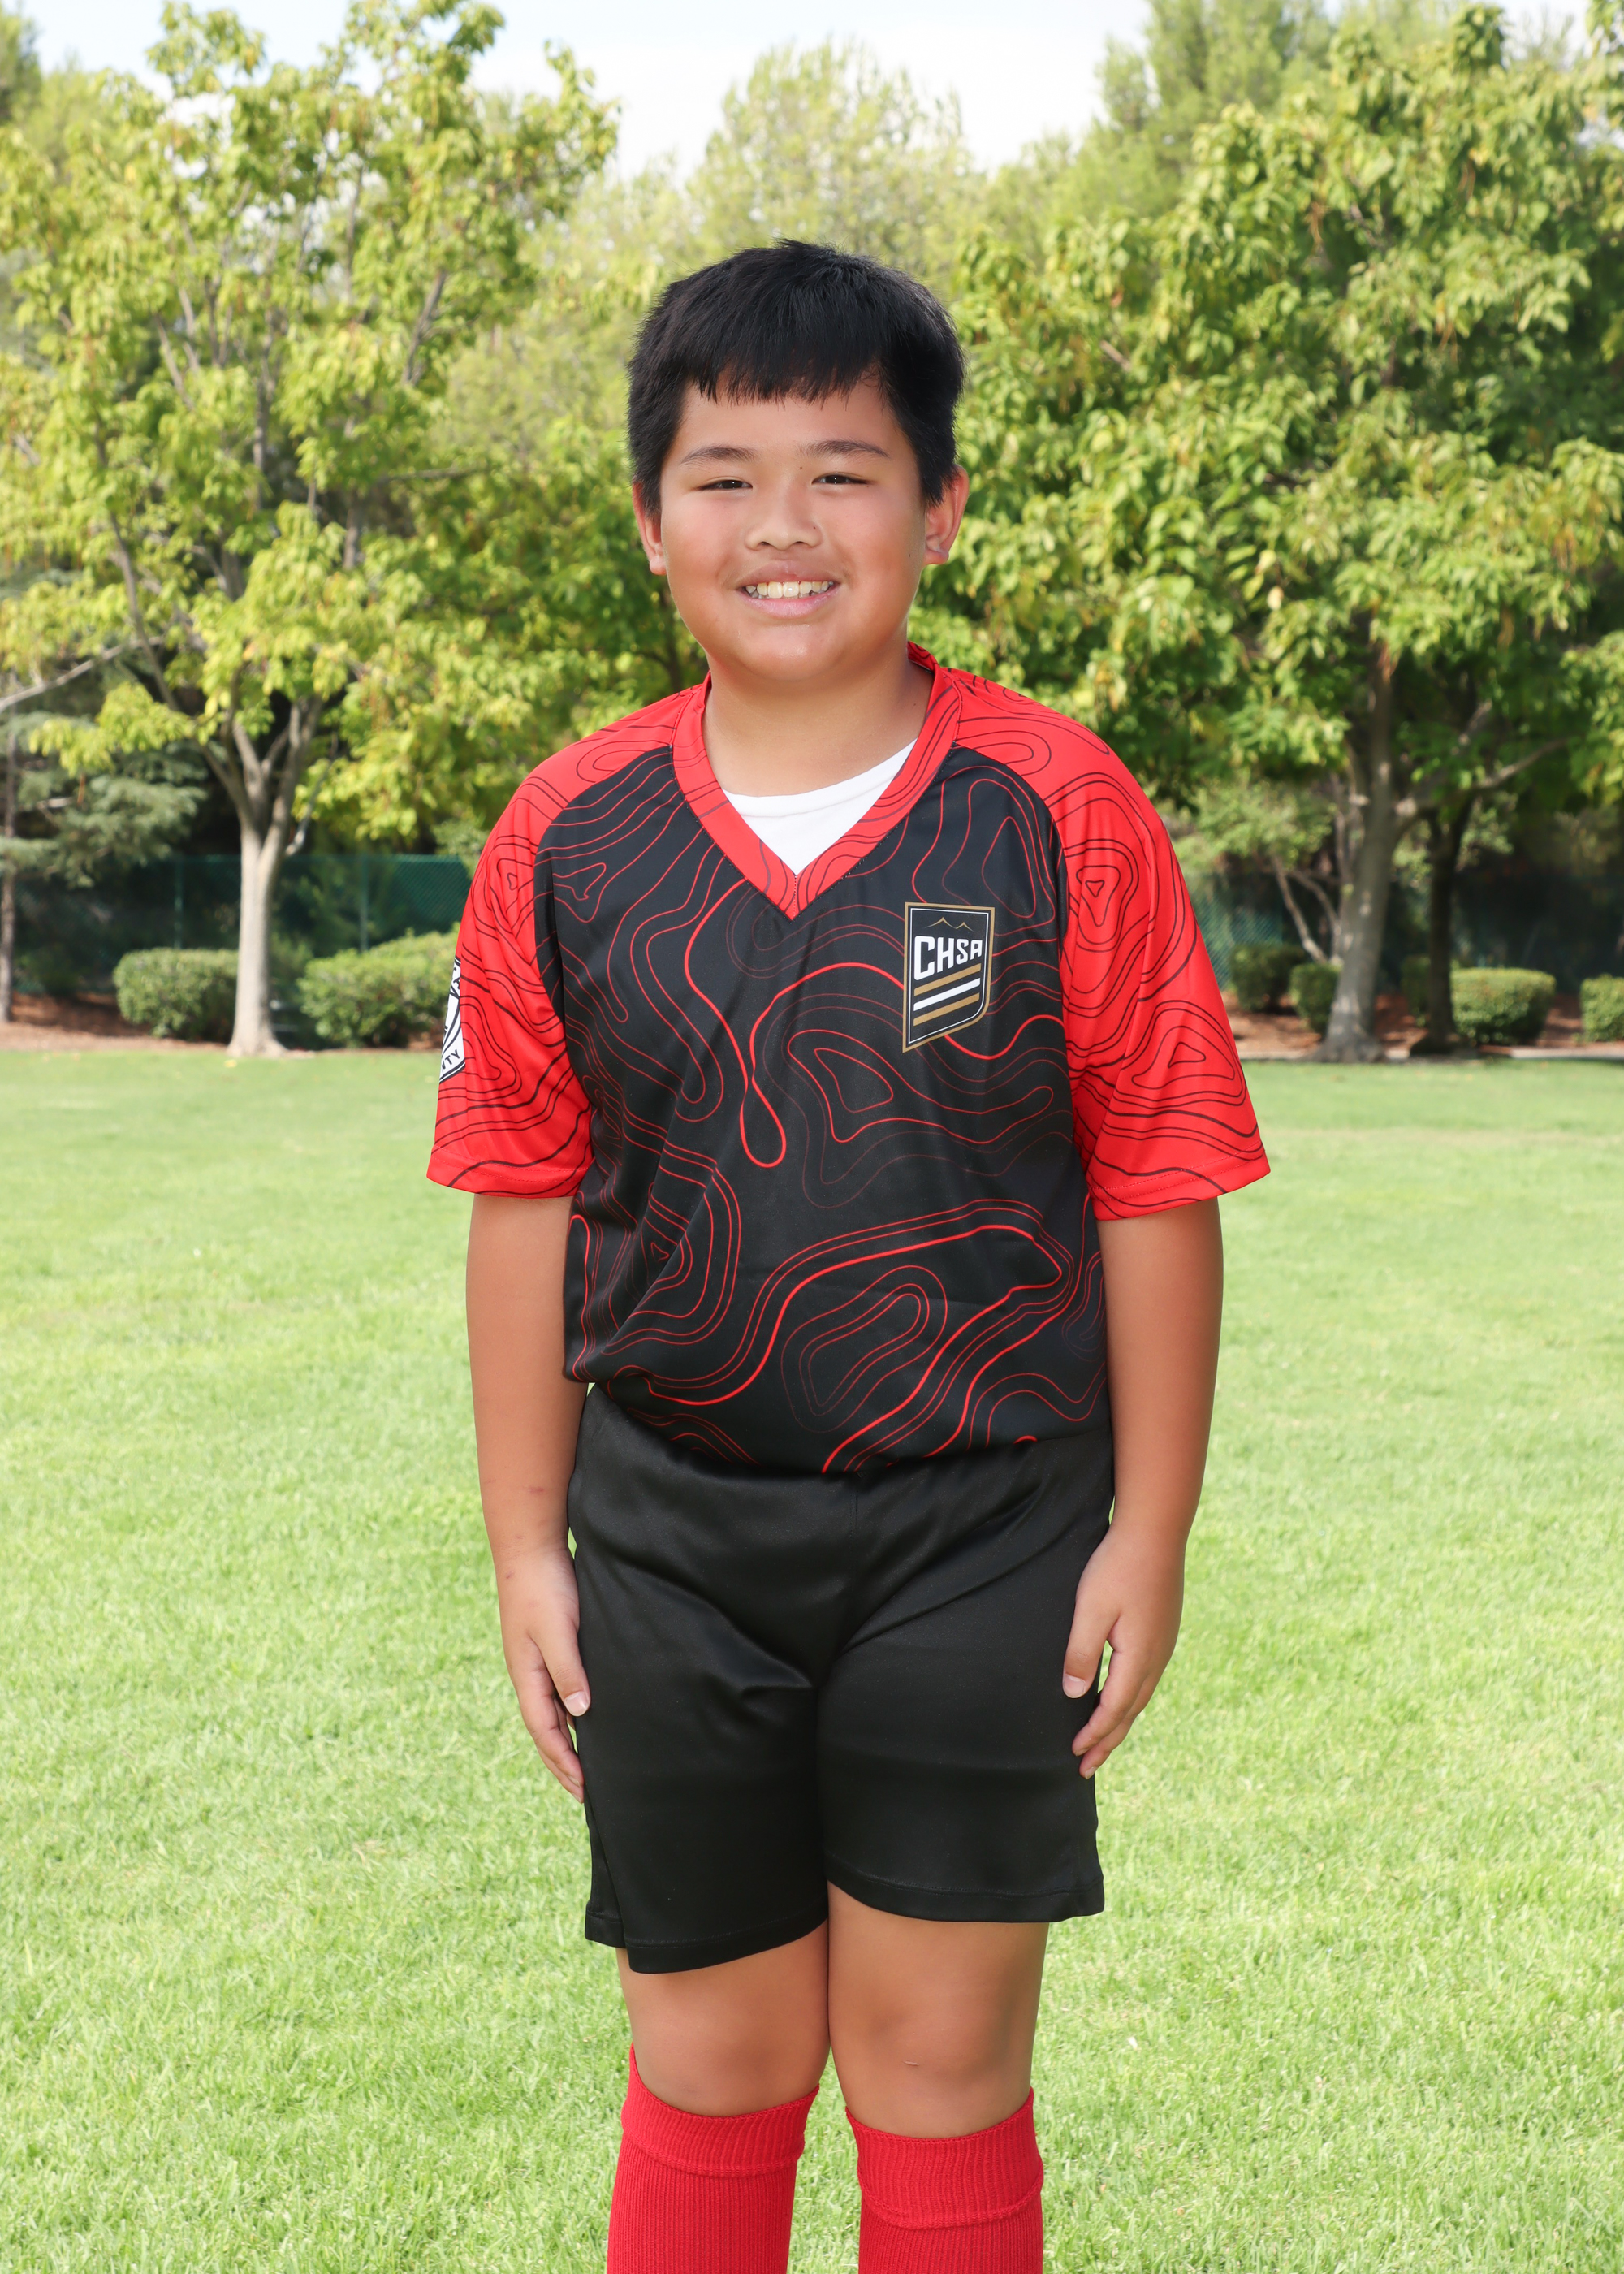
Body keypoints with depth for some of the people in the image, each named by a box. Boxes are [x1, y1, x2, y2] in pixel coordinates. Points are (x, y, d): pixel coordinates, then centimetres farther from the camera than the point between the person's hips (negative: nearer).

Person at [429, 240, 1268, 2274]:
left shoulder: (1061, 814, -8)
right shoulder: (566, 839, -2)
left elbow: (1154, 1186, -4)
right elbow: (525, 1205, 3)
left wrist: (1148, 1529, -4)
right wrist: (527, 1550, 4)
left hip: (983, 1530, -2)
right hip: (676, 1534, 2)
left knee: (941, 2063, 7)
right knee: (712, 2058, 13)